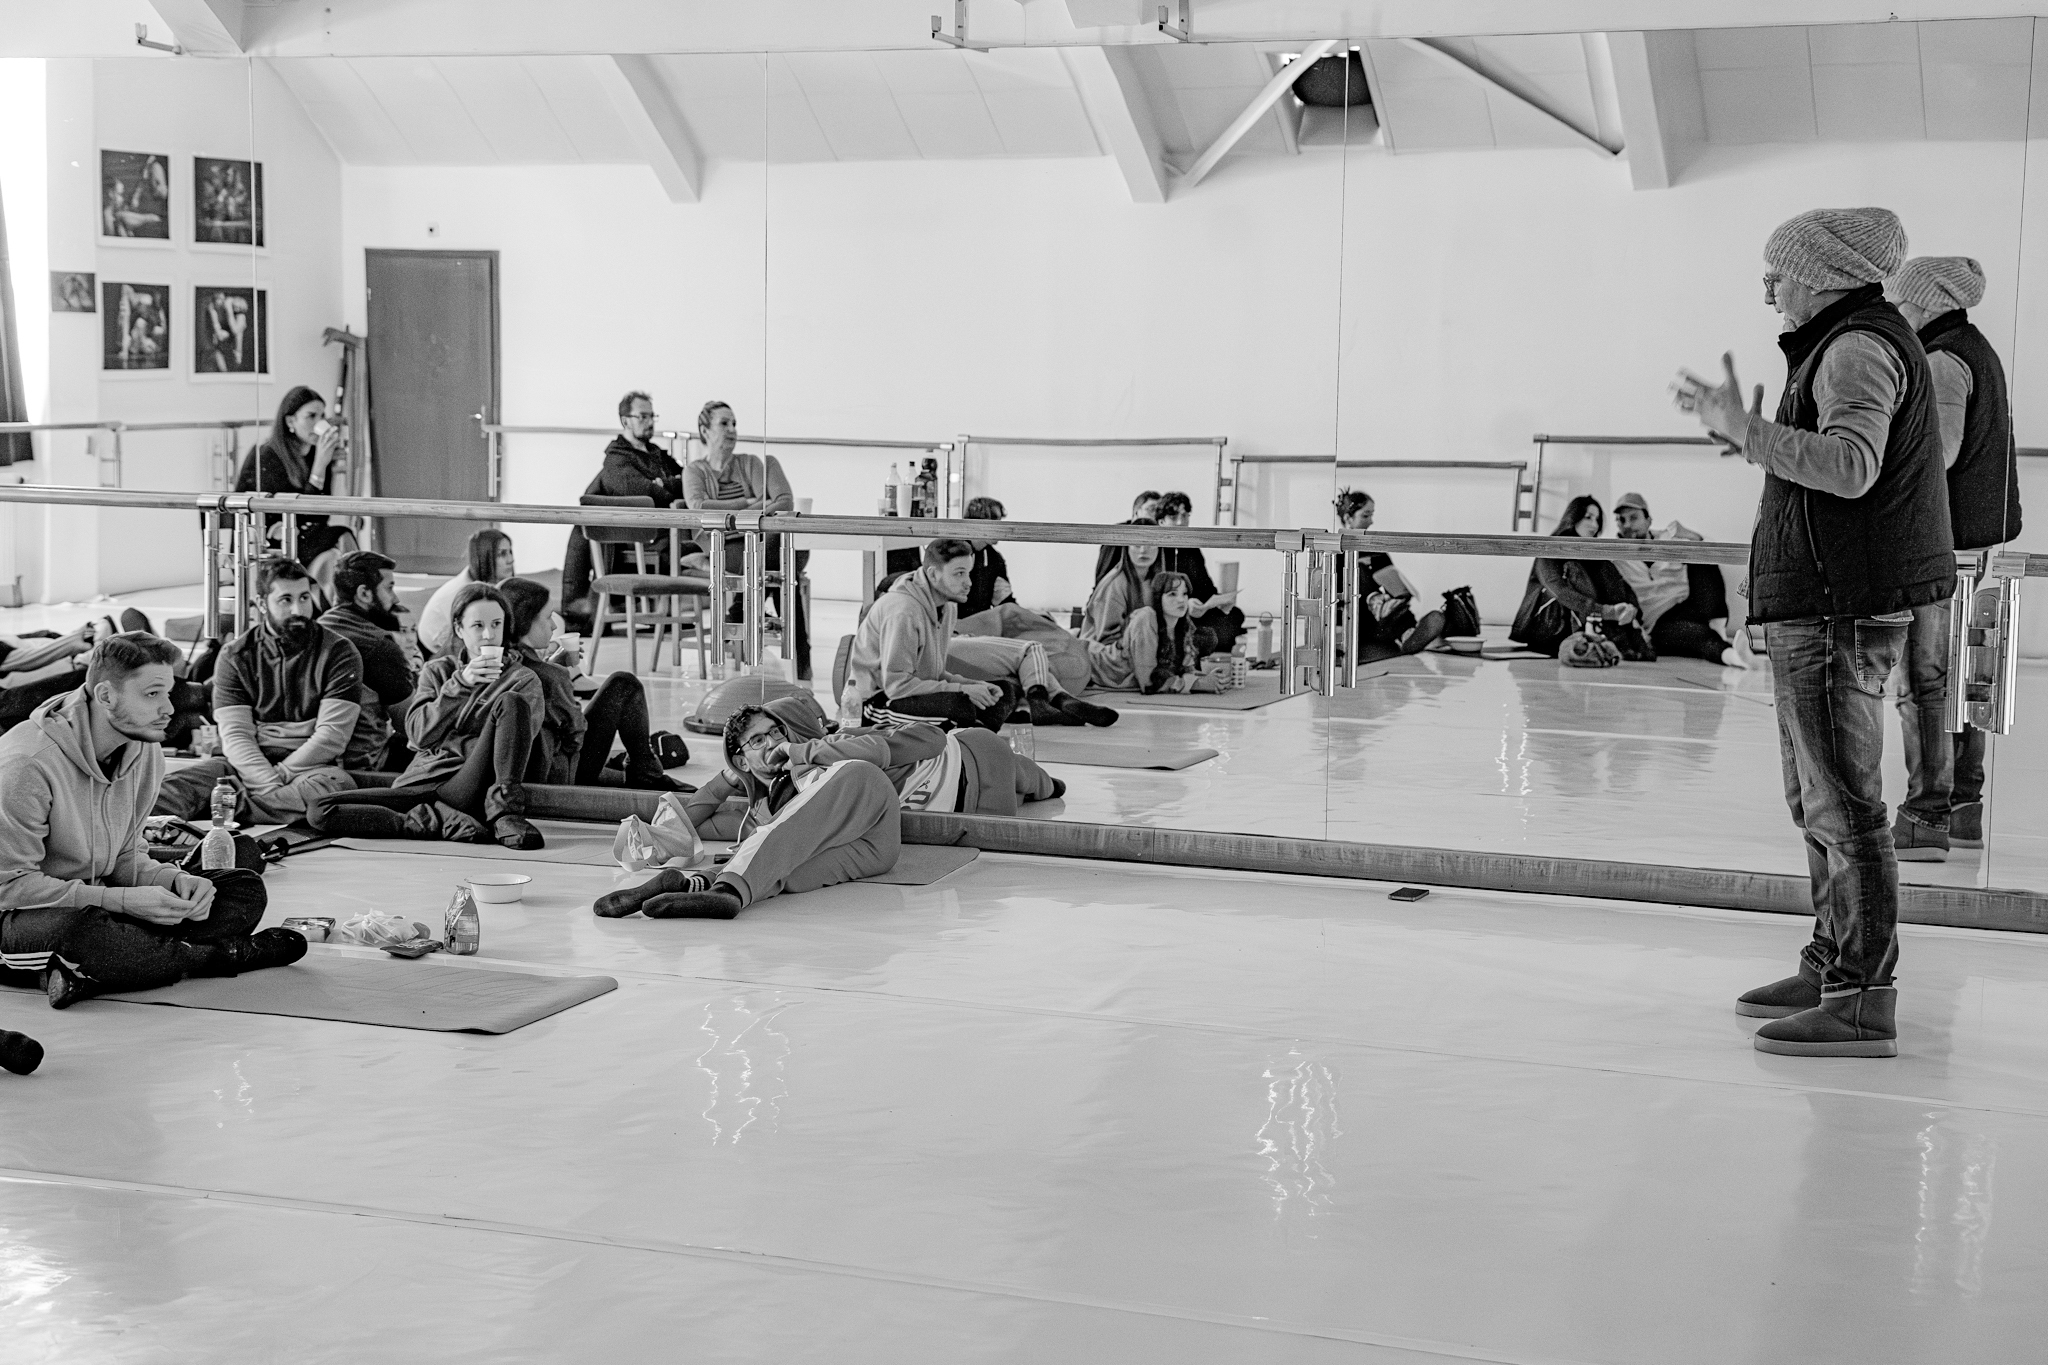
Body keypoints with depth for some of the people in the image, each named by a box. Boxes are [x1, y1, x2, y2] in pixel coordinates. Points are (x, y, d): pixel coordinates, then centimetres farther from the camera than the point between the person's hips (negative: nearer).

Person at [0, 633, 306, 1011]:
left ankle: (86, 970, -23)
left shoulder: (144, 750, 1)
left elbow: (126, 856, 9)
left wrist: (177, 880, -14)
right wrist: (124, 901, -29)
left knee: (245, 891, -6)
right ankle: (224, 954, -18)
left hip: (96, 903, 8)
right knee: (81, 929, -43)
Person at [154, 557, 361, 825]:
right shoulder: (235, 656, 7)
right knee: (184, 782, -26)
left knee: (336, 783, -38)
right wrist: (271, 787, -20)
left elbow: (332, 736, -6)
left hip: (313, 766, -2)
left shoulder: (338, 653, 2)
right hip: (245, 764, 2)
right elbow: (235, 735, -3)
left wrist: (278, 776, -15)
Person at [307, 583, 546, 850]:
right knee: (320, 812, -21)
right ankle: (446, 821, -31)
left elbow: (517, 742, -4)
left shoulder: (524, 680, 12)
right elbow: (420, 735, 3)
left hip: (472, 792, -3)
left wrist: (443, 741, -3)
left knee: (511, 701, -24)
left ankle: (505, 814, -28)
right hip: (422, 783, 3)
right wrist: (460, 684, -10)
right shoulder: (437, 670, 20)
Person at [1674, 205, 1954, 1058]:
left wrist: (1743, 428, -26)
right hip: (1824, 604, 11)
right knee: (1818, 801, 18)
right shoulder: (1841, 346, 20)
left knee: (1845, 807, -9)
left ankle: (1864, 1002, -7)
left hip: (1840, 610, -11)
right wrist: (1737, 428, 19)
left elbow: (1850, 467, -28)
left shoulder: (1859, 348, -13)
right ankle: (1831, 969, 27)